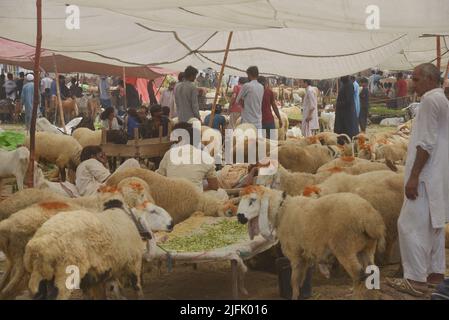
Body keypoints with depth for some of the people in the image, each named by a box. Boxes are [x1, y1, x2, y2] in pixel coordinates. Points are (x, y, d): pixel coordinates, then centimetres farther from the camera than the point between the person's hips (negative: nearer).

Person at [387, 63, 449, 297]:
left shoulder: (430, 101, -14)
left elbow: (426, 143, -20)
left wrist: (413, 176, -20)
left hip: (427, 176, -10)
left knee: (411, 225, -8)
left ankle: (416, 280, -6)